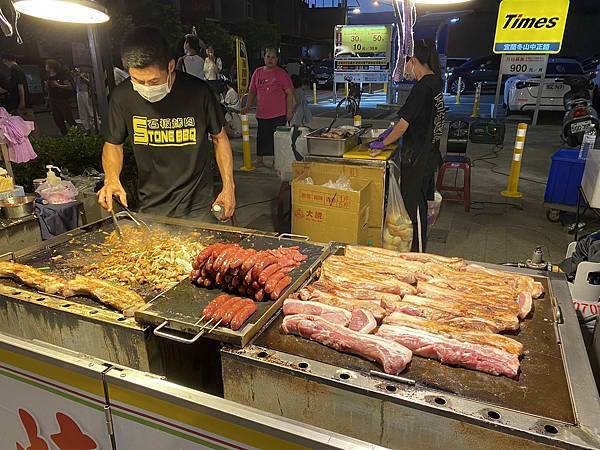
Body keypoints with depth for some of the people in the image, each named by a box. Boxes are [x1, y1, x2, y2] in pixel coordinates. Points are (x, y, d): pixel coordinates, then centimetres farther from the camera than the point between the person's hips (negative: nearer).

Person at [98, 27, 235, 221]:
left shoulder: (197, 91, -14)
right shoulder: (122, 96, -9)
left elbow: (219, 138, 0)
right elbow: (113, 144, 6)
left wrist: (229, 187, -4)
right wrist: (111, 179, -13)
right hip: (151, 208, 2)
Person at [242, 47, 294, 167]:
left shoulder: (282, 74, -1)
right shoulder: (258, 72, 11)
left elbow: (289, 93, -4)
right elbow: (252, 92, 16)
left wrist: (289, 112, -10)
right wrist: (247, 107, 7)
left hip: (279, 114, -4)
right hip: (262, 114, 4)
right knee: (261, 138, 10)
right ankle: (259, 160, 23)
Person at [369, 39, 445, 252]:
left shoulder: (422, 88, -21)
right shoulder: (434, 82, 10)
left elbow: (404, 124, -20)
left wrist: (382, 143, -7)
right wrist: (391, 131, 15)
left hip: (417, 158, -10)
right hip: (428, 153, 10)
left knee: (414, 206, 1)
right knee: (420, 204, 19)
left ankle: (417, 254, 13)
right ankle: (419, 251, 34)